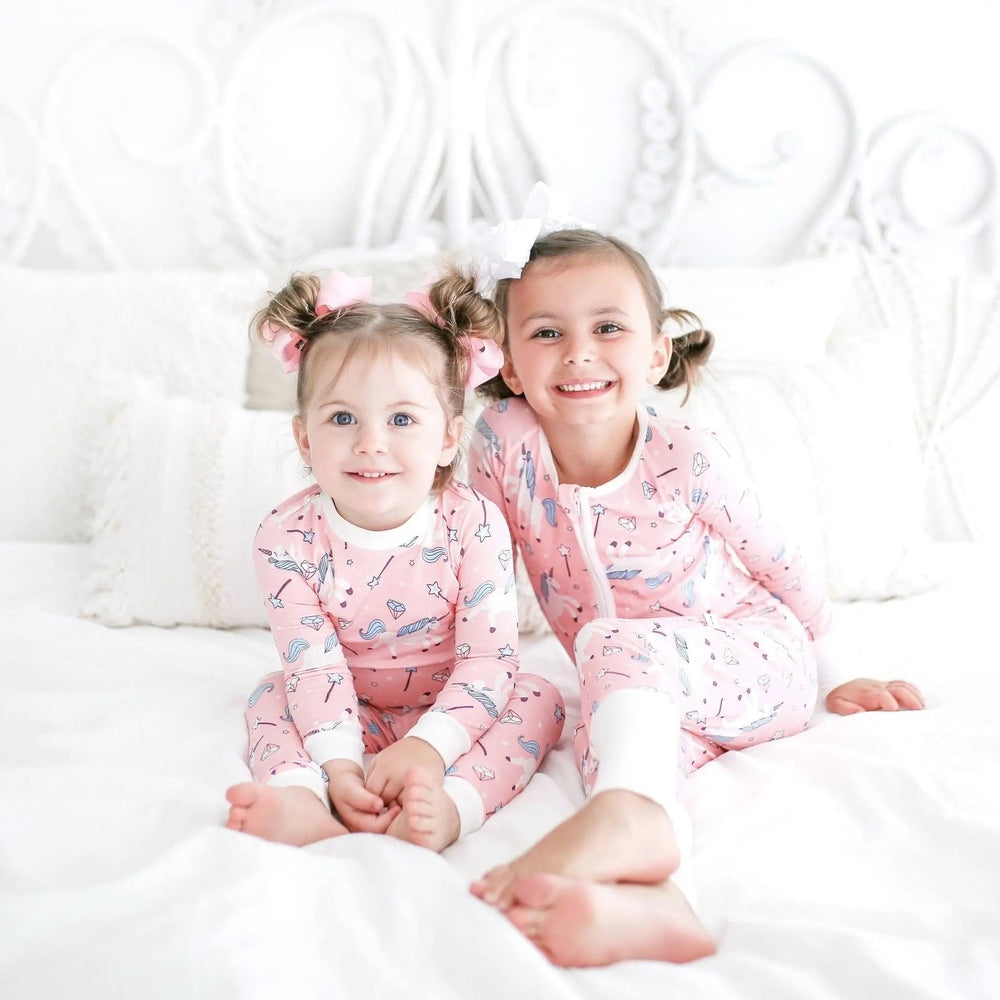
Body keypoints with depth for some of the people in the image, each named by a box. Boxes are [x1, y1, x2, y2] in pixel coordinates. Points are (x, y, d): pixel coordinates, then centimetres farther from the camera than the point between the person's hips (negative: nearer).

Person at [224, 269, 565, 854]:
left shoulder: (474, 523, -21)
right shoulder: (288, 537, -18)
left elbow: (490, 657, -24)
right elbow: (313, 662, -21)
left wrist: (428, 747, -37)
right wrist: (338, 763, -35)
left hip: (449, 710, -1)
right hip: (350, 716, 2)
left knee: (538, 699, -23)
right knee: (272, 695, -17)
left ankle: (445, 806, -44)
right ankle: (302, 799, -41)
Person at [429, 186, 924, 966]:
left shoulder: (687, 458, -18)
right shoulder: (502, 441, -14)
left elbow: (780, 565, -3)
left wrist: (830, 682, 9)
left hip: (758, 664, -3)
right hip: (645, 697, 3)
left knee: (614, 641, -34)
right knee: (602, 736, -32)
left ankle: (629, 815, -59)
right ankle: (654, 900, -57)